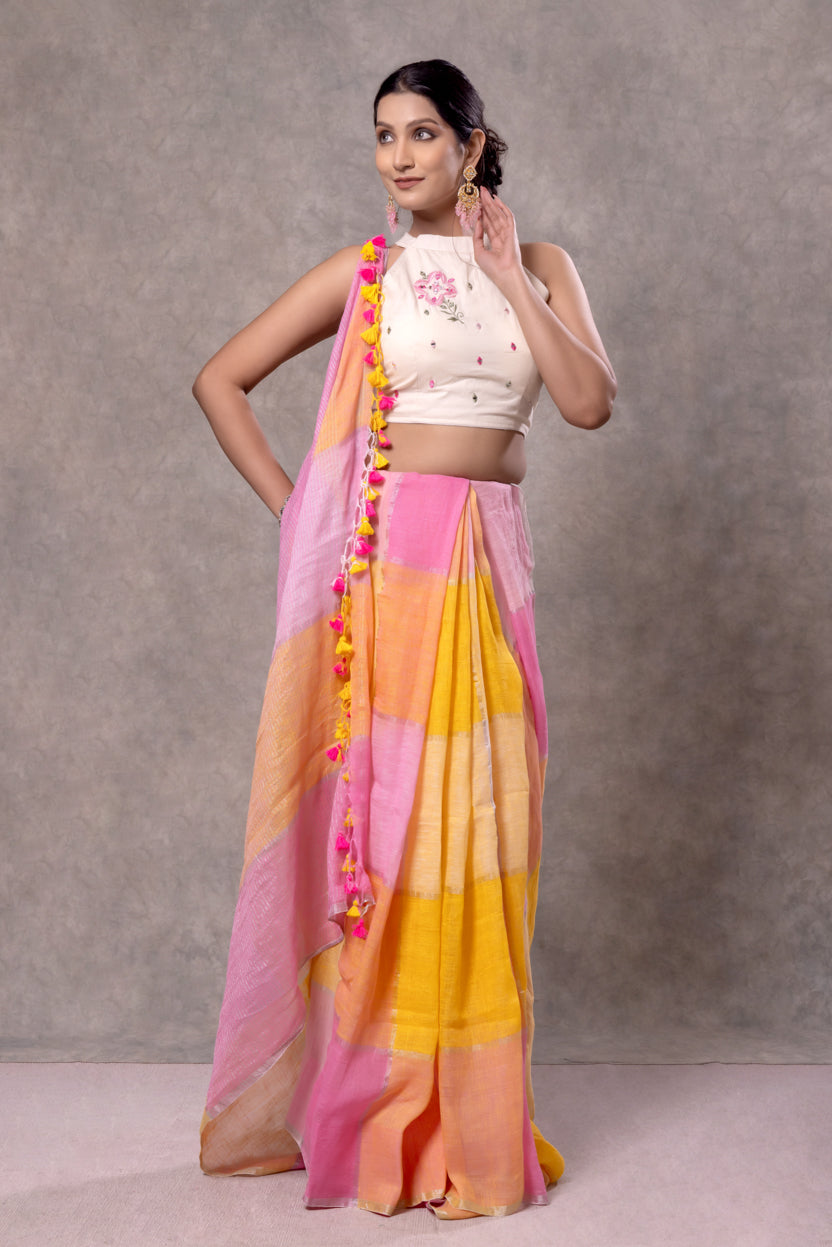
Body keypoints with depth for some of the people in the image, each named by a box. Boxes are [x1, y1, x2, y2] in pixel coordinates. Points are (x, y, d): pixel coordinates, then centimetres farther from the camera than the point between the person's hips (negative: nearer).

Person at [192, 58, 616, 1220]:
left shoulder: (539, 267, 11)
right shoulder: (362, 273, 5)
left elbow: (591, 403, -4)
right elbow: (220, 380, 6)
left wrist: (509, 276, -5)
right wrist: (292, 506, 0)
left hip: (487, 566, 2)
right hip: (381, 559, -2)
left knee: (475, 825, 4)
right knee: (376, 815, 0)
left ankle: (466, 1112, 18)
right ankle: (366, 1109, 14)